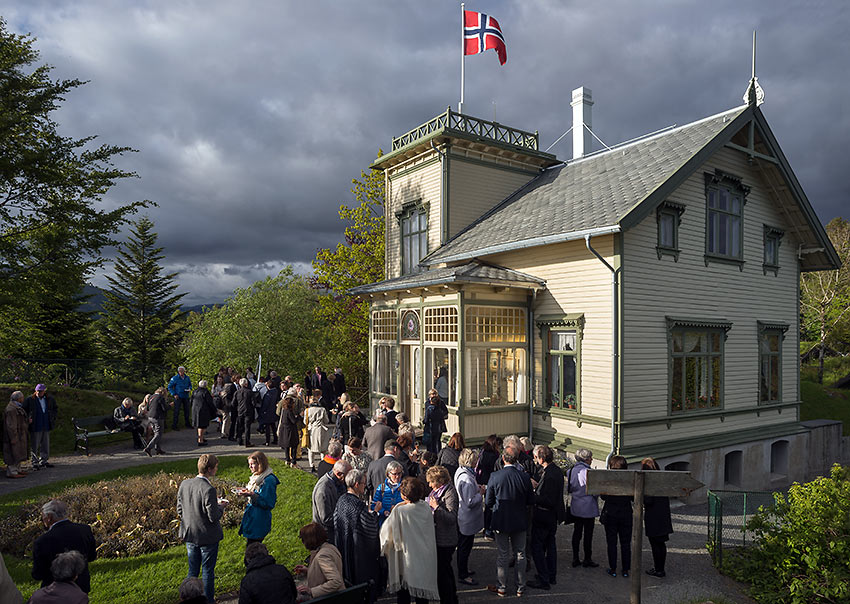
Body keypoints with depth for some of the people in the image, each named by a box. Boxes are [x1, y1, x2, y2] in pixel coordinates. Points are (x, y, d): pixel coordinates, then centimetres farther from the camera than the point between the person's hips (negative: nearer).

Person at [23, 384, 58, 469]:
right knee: (35, 446, 0)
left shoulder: (50, 399, 6)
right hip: (35, 427, -4)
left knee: (46, 445, 11)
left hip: (46, 427, 4)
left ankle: (43, 461, 23)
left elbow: (56, 409, 20)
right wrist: (28, 419, -8)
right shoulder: (30, 400, -4)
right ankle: (35, 463, 9)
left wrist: (53, 418, 9)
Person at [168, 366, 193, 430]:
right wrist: (174, 394, -12)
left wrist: (190, 389, -2)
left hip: (186, 396, 5)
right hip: (178, 397, -5)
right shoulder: (175, 378, -9)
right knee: (176, 411, -4)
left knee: (187, 410, 11)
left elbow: (190, 384, 20)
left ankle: (187, 424, 24)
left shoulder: (187, 378, 5)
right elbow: (170, 387, -5)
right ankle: (174, 425, 3)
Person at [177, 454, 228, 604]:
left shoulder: (184, 484, -6)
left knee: (193, 570, 21)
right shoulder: (208, 489, -27)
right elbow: (213, 517, -23)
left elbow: (180, 511, 4)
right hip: (207, 536, -6)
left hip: (189, 535, 6)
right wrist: (221, 507, -4)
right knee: (208, 571, 12)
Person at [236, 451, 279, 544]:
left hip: (260, 520, -9)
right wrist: (246, 491, 3)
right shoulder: (256, 476, 9)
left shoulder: (269, 480, -20)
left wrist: (252, 495, -25)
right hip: (251, 517, 9)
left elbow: (268, 503, -20)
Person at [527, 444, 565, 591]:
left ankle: (543, 580, 9)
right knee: (550, 544, 21)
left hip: (543, 516, -10)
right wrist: (537, 486, 9)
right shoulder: (557, 470, 2)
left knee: (537, 547, 2)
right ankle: (551, 575, 34)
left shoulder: (549, 475, -27)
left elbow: (549, 501, -27)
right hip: (553, 515, 10)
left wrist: (532, 496, -21)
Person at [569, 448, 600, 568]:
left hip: (576, 506, 7)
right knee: (588, 533, 4)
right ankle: (587, 560, 13)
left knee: (577, 531, 13)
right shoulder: (586, 471, -19)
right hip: (588, 506, -7)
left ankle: (575, 559, 18)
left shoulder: (572, 470, 5)